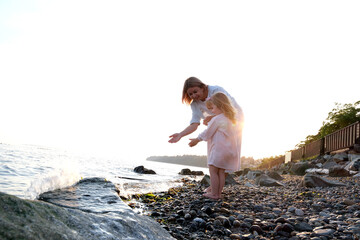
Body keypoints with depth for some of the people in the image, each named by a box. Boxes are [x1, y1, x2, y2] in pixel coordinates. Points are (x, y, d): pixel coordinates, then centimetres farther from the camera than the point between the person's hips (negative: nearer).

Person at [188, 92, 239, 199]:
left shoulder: (217, 119, -11)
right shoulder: (230, 120, 17)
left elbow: (207, 133, -6)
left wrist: (197, 139, 8)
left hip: (218, 149, -9)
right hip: (228, 150, 9)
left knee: (213, 171, -3)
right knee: (221, 172, 10)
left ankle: (214, 193, -2)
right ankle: (219, 192, 12)